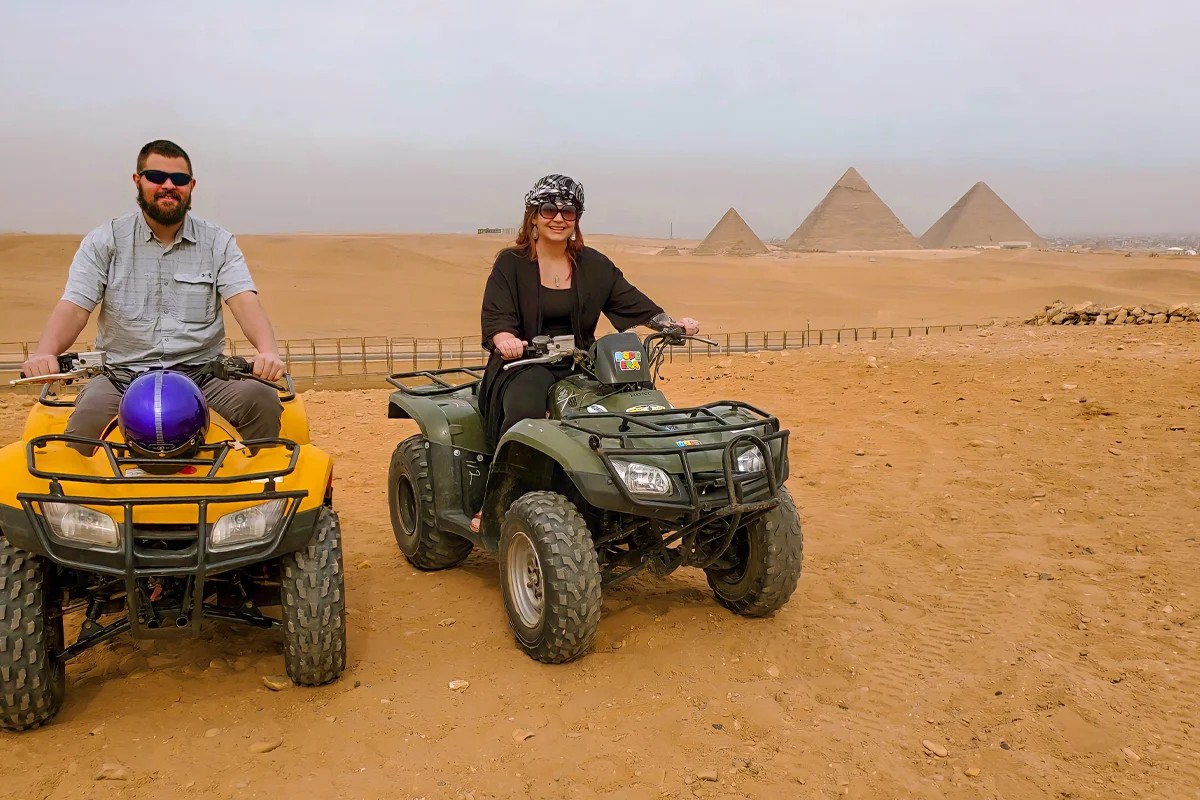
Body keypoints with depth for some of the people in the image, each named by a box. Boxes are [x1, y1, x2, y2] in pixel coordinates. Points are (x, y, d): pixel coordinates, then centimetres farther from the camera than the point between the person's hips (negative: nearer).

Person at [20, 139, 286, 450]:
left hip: (201, 374, 0)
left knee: (263, 400, -28)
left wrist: (268, 351, -27)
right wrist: (44, 352, -22)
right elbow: (74, 307, 0)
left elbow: (245, 301, -6)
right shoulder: (104, 242, 9)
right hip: (122, 375, 0)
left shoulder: (218, 243, 8)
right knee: (87, 418, -33)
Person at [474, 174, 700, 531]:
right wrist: (504, 338, -33)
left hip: (579, 365, 3)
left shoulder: (594, 265, 13)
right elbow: (495, 317, -9)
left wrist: (673, 323, -8)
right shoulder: (511, 264, 3)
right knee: (525, 412, -36)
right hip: (525, 364, -3)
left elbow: (633, 304, 9)